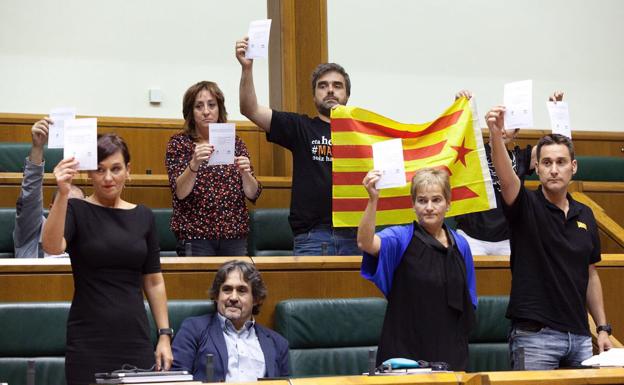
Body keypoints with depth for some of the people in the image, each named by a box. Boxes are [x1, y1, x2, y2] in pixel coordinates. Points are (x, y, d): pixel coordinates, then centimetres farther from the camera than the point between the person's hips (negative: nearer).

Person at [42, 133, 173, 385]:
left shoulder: (143, 216, 8)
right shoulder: (76, 210, -3)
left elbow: (154, 281, 10)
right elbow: (52, 247, -24)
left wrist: (165, 335, 4)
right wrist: (62, 194, -36)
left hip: (136, 337, 4)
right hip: (89, 340, -3)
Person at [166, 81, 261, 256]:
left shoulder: (235, 143, 9)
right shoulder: (179, 143, 1)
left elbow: (253, 194, 3)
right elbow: (180, 192, -12)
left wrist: (245, 173, -17)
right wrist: (194, 163, -28)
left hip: (235, 235, 3)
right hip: (196, 236, -3)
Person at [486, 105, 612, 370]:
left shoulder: (585, 215, 12)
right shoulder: (527, 207, -4)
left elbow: (590, 275, 18)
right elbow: (506, 177, -25)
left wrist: (603, 327, 12)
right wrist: (496, 135, -44)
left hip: (579, 336, 5)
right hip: (535, 335, -5)